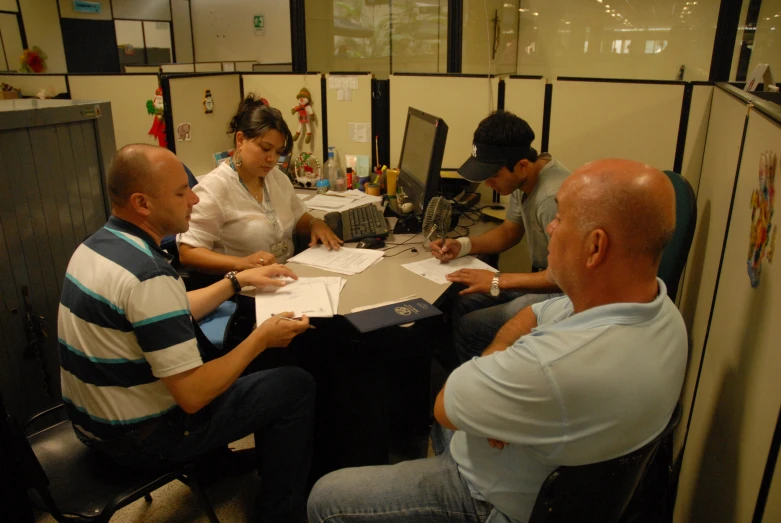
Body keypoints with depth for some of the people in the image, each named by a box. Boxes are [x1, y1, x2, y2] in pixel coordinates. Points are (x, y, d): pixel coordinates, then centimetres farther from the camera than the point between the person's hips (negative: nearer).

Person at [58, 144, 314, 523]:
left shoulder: (98, 243, 0)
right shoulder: (148, 275, -31)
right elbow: (193, 396, -29)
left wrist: (238, 280, 9)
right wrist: (260, 340, -17)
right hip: (140, 436, -9)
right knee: (295, 387, -3)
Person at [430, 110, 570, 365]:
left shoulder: (553, 197, -30)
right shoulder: (523, 181, -1)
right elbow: (509, 233, 13)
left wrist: (498, 281, -24)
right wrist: (463, 245, -3)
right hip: (543, 278, 9)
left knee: (470, 327, -16)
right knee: (460, 305, 1)